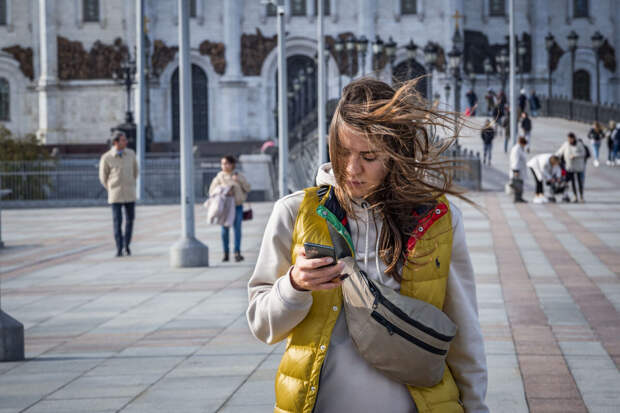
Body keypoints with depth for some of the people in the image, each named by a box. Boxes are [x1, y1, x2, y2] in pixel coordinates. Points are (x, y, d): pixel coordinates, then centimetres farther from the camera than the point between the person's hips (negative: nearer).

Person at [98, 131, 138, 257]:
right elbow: (103, 177, 3)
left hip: (130, 194, 3)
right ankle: (119, 249, 2)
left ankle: (127, 244, 29)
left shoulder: (131, 154, -1)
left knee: (130, 219, 9)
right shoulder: (106, 158, -11)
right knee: (117, 221, -6)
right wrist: (112, 191, 9)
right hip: (115, 195, -3)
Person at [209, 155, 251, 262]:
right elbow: (212, 191, -1)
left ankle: (237, 253, -5)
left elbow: (248, 188, -1)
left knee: (237, 228, -6)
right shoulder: (219, 176, 0)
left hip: (237, 206, 0)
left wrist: (239, 180, -15)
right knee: (225, 230, 1)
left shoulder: (238, 176, 4)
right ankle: (226, 253, 9)